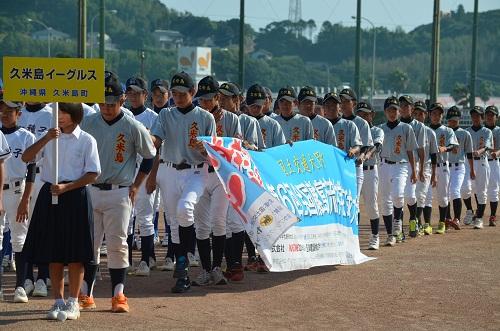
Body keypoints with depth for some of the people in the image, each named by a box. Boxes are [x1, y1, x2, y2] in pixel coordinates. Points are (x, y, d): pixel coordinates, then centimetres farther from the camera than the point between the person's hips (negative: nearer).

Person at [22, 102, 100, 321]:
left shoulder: (86, 140, -2)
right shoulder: (50, 137, 10)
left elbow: (92, 175, -5)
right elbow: (26, 158, -1)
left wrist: (66, 187, -15)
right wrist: (46, 139, -14)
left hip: (75, 196, -4)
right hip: (50, 195, 4)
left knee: (75, 253, 0)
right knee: (53, 253, 7)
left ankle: (73, 303, 9)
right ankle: (58, 301, 16)